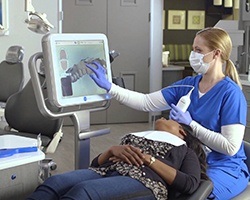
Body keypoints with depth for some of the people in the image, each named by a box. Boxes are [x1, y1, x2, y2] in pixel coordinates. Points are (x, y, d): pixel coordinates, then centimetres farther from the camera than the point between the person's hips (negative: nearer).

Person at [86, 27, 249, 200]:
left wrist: (191, 124, -20)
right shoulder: (188, 85, 3)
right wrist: (109, 87, -9)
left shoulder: (231, 93, -16)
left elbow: (231, 147, -21)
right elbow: (146, 102, -1)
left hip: (225, 168, -6)